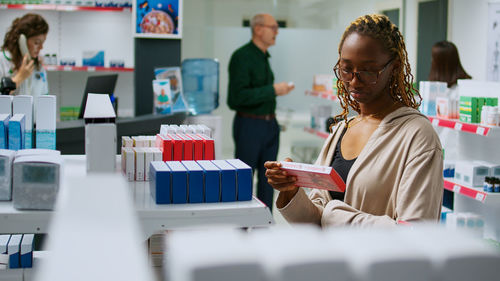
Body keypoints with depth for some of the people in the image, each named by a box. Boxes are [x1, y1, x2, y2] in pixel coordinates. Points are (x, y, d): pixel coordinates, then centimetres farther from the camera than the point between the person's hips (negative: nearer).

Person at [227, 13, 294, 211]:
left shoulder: (264, 57, 15)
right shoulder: (242, 56, -12)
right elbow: (238, 96, -21)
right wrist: (272, 90, -19)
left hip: (270, 125, 9)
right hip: (249, 125, -8)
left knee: (267, 179, 11)